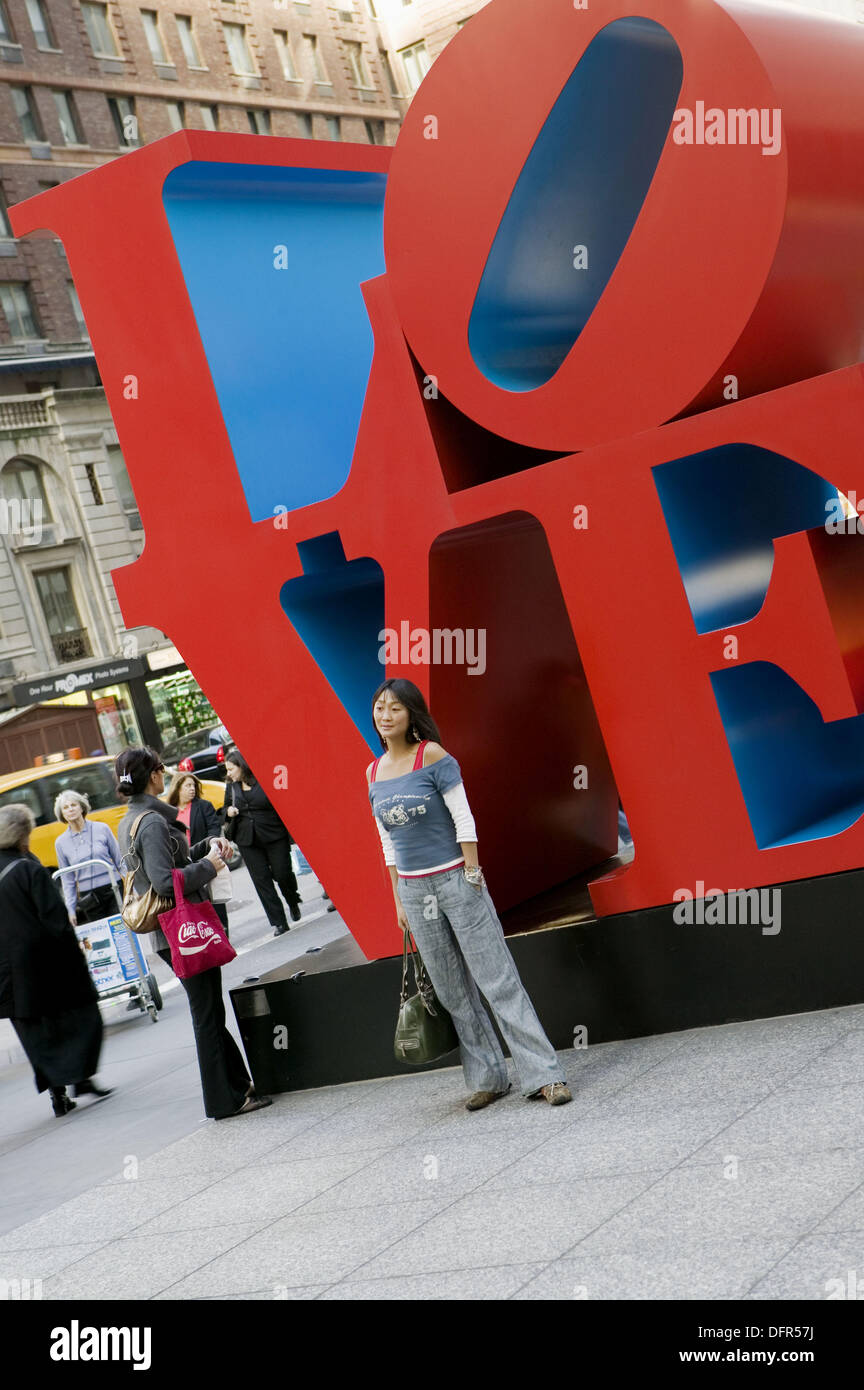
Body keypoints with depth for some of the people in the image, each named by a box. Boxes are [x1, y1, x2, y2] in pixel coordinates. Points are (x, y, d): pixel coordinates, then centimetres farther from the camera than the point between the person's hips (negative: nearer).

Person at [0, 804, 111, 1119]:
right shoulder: (29, 870, -17)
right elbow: (55, 918, -17)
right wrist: (73, 945, -6)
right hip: (46, 963, -6)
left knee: (37, 1032, 13)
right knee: (82, 1015, 10)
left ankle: (57, 1093, 12)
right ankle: (82, 1078, 1)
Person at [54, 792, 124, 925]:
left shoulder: (102, 829, 2)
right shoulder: (61, 842, 6)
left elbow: (120, 862, 6)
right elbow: (67, 880, 11)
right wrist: (70, 910, 7)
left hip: (113, 891, -1)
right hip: (88, 898, 1)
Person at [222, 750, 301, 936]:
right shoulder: (231, 786, 8)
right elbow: (226, 808, 22)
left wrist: (291, 835, -10)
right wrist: (228, 811, -3)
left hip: (275, 837, -4)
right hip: (247, 841, 4)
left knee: (282, 873, -2)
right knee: (261, 880, 0)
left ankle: (294, 903, 32)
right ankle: (279, 923, 5)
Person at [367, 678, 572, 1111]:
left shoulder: (432, 755, -7)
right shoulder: (374, 772, 9)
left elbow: (463, 819, -9)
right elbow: (388, 843, 14)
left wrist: (472, 877, -13)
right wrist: (399, 901, 13)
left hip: (454, 880, -5)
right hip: (413, 890, 5)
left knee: (497, 981, -6)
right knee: (453, 993, 9)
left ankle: (544, 1075, -3)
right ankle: (487, 1079, 18)